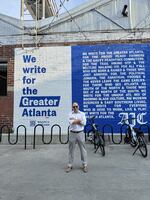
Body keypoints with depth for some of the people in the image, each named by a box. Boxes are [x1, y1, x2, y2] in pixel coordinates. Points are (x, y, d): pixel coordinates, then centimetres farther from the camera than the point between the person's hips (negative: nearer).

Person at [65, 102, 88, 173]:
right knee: (71, 150, 9)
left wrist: (75, 121, -9)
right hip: (72, 133, 1)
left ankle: (85, 165, 16)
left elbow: (84, 123, -9)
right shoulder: (70, 114, 5)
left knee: (83, 149, 4)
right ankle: (70, 165, 20)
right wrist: (79, 120, -12)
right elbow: (71, 122, -13)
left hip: (80, 133, -1)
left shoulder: (82, 114, 4)